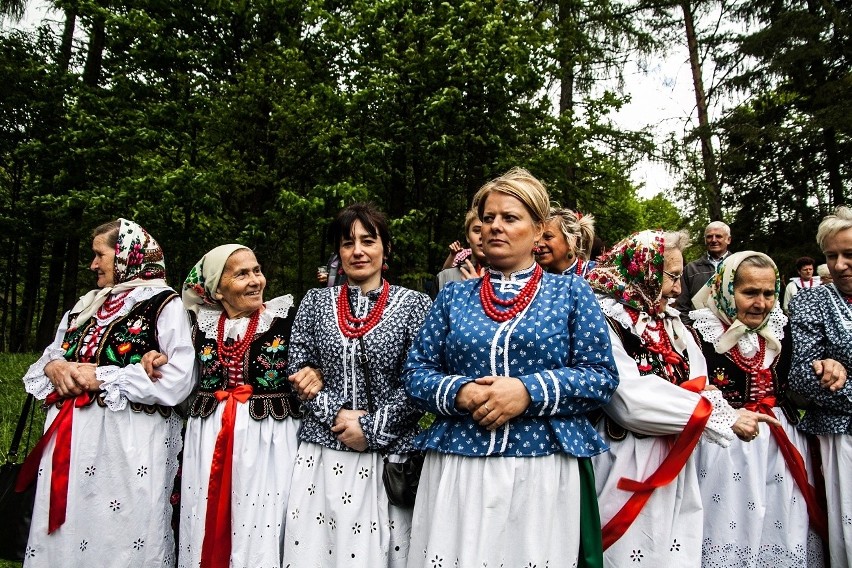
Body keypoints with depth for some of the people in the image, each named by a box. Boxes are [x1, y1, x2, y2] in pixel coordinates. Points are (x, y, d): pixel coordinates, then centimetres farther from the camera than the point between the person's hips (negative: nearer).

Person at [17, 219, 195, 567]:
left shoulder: (164, 306, -6)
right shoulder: (84, 307, 17)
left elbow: (177, 380, -17)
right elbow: (50, 356, 23)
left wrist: (101, 377, -14)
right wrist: (55, 366, -1)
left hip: (128, 442, -7)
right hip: (68, 437, 7)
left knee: (118, 538, 0)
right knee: (61, 537, 12)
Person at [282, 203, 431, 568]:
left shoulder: (413, 304, -1)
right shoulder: (316, 301, 8)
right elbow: (298, 369, 4)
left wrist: (371, 427, -11)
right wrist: (337, 414, -9)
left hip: (388, 455, -2)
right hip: (321, 453, 2)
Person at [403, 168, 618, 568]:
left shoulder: (570, 291, 5)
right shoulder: (453, 296, 10)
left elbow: (601, 376, -2)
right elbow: (416, 373, 7)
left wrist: (529, 391, -15)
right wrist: (459, 393, -13)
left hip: (543, 470, -1)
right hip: (457, 468, 2)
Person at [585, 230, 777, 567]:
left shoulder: (669, 321, 12)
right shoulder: (602, 319, -13)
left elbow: (699, 385, 7)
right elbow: (630, 399, -23)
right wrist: (724, 418, -18)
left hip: (674, 467, 7)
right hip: (627, 469, -7)